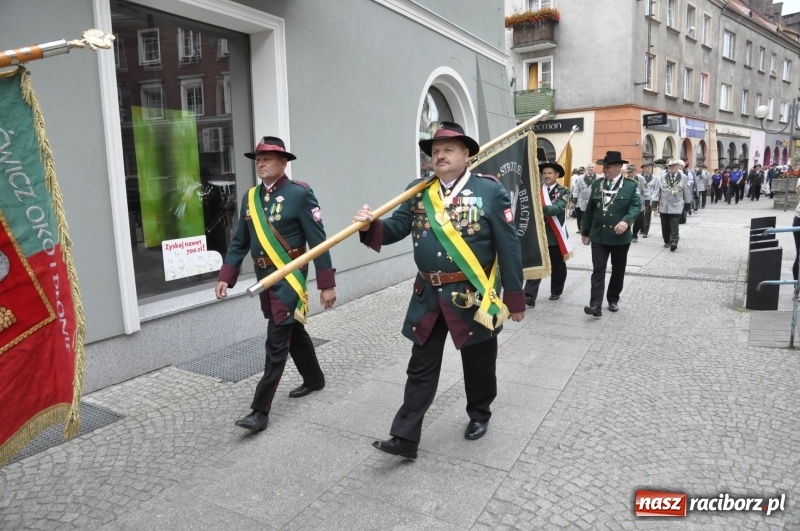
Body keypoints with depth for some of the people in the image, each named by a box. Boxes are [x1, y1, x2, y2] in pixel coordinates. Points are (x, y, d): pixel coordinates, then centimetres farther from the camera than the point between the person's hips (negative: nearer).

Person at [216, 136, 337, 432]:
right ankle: (314, 379, 41)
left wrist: (326, 285, -14)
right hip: (264, 278, 7)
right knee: (293, 332, 20)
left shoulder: (300, 194, -12)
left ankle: (260, 410, 3)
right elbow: (239, 242, 10)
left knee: (276, 343, -4)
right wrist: (226, 277, 0)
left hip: (290, 278, -7)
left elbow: (318, 241, -13)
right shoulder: (250, 197, 7)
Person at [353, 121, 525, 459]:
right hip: (428, 296, 3)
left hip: (474, 296, -3)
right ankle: (405, 437, 14)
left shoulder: (489, 190, -7)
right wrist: (371, 225, -21)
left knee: (478, 364, 15)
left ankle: (479, 415, 41)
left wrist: (514, 297, -7)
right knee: (421, 368, 7)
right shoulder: (417, 192, 5)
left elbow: (509, 247, -7)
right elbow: (396, 228, 1)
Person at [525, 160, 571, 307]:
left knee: (558, 265, 12)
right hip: (539, 233, 1)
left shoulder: (563, 192, -3)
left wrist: (542, 208, -36)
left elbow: (558, 208, -21)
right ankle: (529, 295, -9)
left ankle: (556, 292, 29)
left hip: (556, 234, 0)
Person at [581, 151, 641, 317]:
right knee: (598, 270, -6)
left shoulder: (631, 185, -1)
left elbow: (636, 205, -9)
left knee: (618, 271, 11)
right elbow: (590, 209, 10)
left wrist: (627, 221, -28)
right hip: (598, 236, 1)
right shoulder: (596, 185, 7)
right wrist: (585, 231, 11)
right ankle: (595, 305, -11)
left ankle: (613, 299, 28)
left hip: (620, 237, -1)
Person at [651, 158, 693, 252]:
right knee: (665, 226, 10)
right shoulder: (661, 177, -2)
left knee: (674, 226, -8)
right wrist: (654, 203, -7)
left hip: (676, 206, -2)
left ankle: (674, 243, -5)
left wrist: (687, 204, 8)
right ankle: (667, 241, 25)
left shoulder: (684, 178, -1)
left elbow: (687, 192, 5)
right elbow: (656, 191, -1)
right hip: (664, 206, 2)